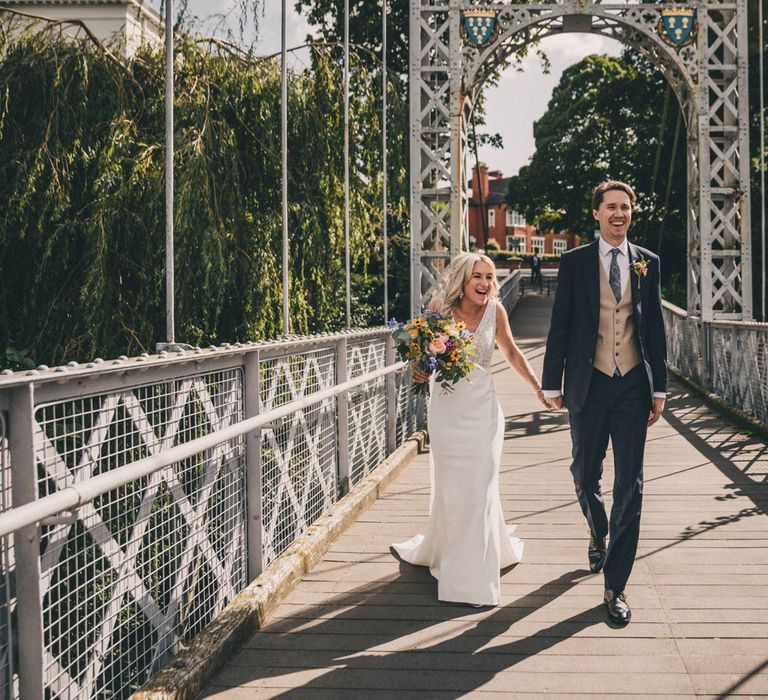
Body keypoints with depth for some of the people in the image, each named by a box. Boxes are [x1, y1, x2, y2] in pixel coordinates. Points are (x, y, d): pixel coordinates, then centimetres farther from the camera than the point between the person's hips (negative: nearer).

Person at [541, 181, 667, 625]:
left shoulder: (648, 263, 7)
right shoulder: (574, 262, 2)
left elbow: (656, 327, 9)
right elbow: (560, 326, 2)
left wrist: (659, 387, 6)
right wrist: (553, 384, 0)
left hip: (633, 387, 1)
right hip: (589, 385, 0)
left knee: (630, 485, -2)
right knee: (585, 475, 12)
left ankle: (615, 585, 5)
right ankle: (599, 535, 44)